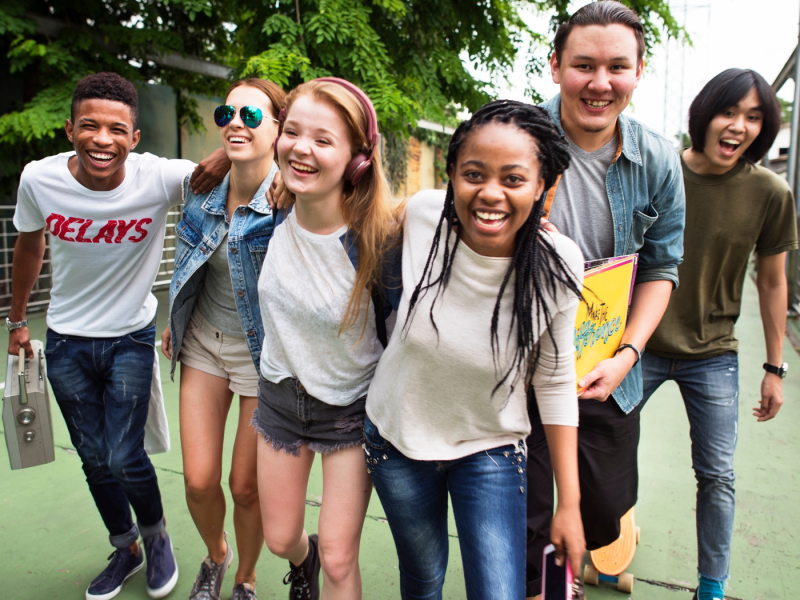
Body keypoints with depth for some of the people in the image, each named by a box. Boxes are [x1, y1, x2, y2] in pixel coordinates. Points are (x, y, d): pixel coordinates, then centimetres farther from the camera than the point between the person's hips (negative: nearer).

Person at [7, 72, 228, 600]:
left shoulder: (159, 178, -21)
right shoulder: (39, 179, -13)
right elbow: (29, 247, 6)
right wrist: (17, 320, 16)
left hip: (130, 338, -2)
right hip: (66, 342, 3)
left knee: (125, 459, -2)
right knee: (95, 461, 13)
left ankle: (156, 535, 32)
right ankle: (126, 549, 39)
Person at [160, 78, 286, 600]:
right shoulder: (203, 189, -2)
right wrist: (176, 320, 20)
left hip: (264, 351, -4)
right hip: (204, 342, 5)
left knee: (246, 486, 8)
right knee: (199, 481, 8)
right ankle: (216, 556, 43)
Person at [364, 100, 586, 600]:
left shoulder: (558, 266, -21)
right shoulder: (423, 213, -22)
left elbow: (555, 383, -10)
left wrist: (570, 503, -6)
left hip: (491, 450, -1)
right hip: (397, 435, 2)